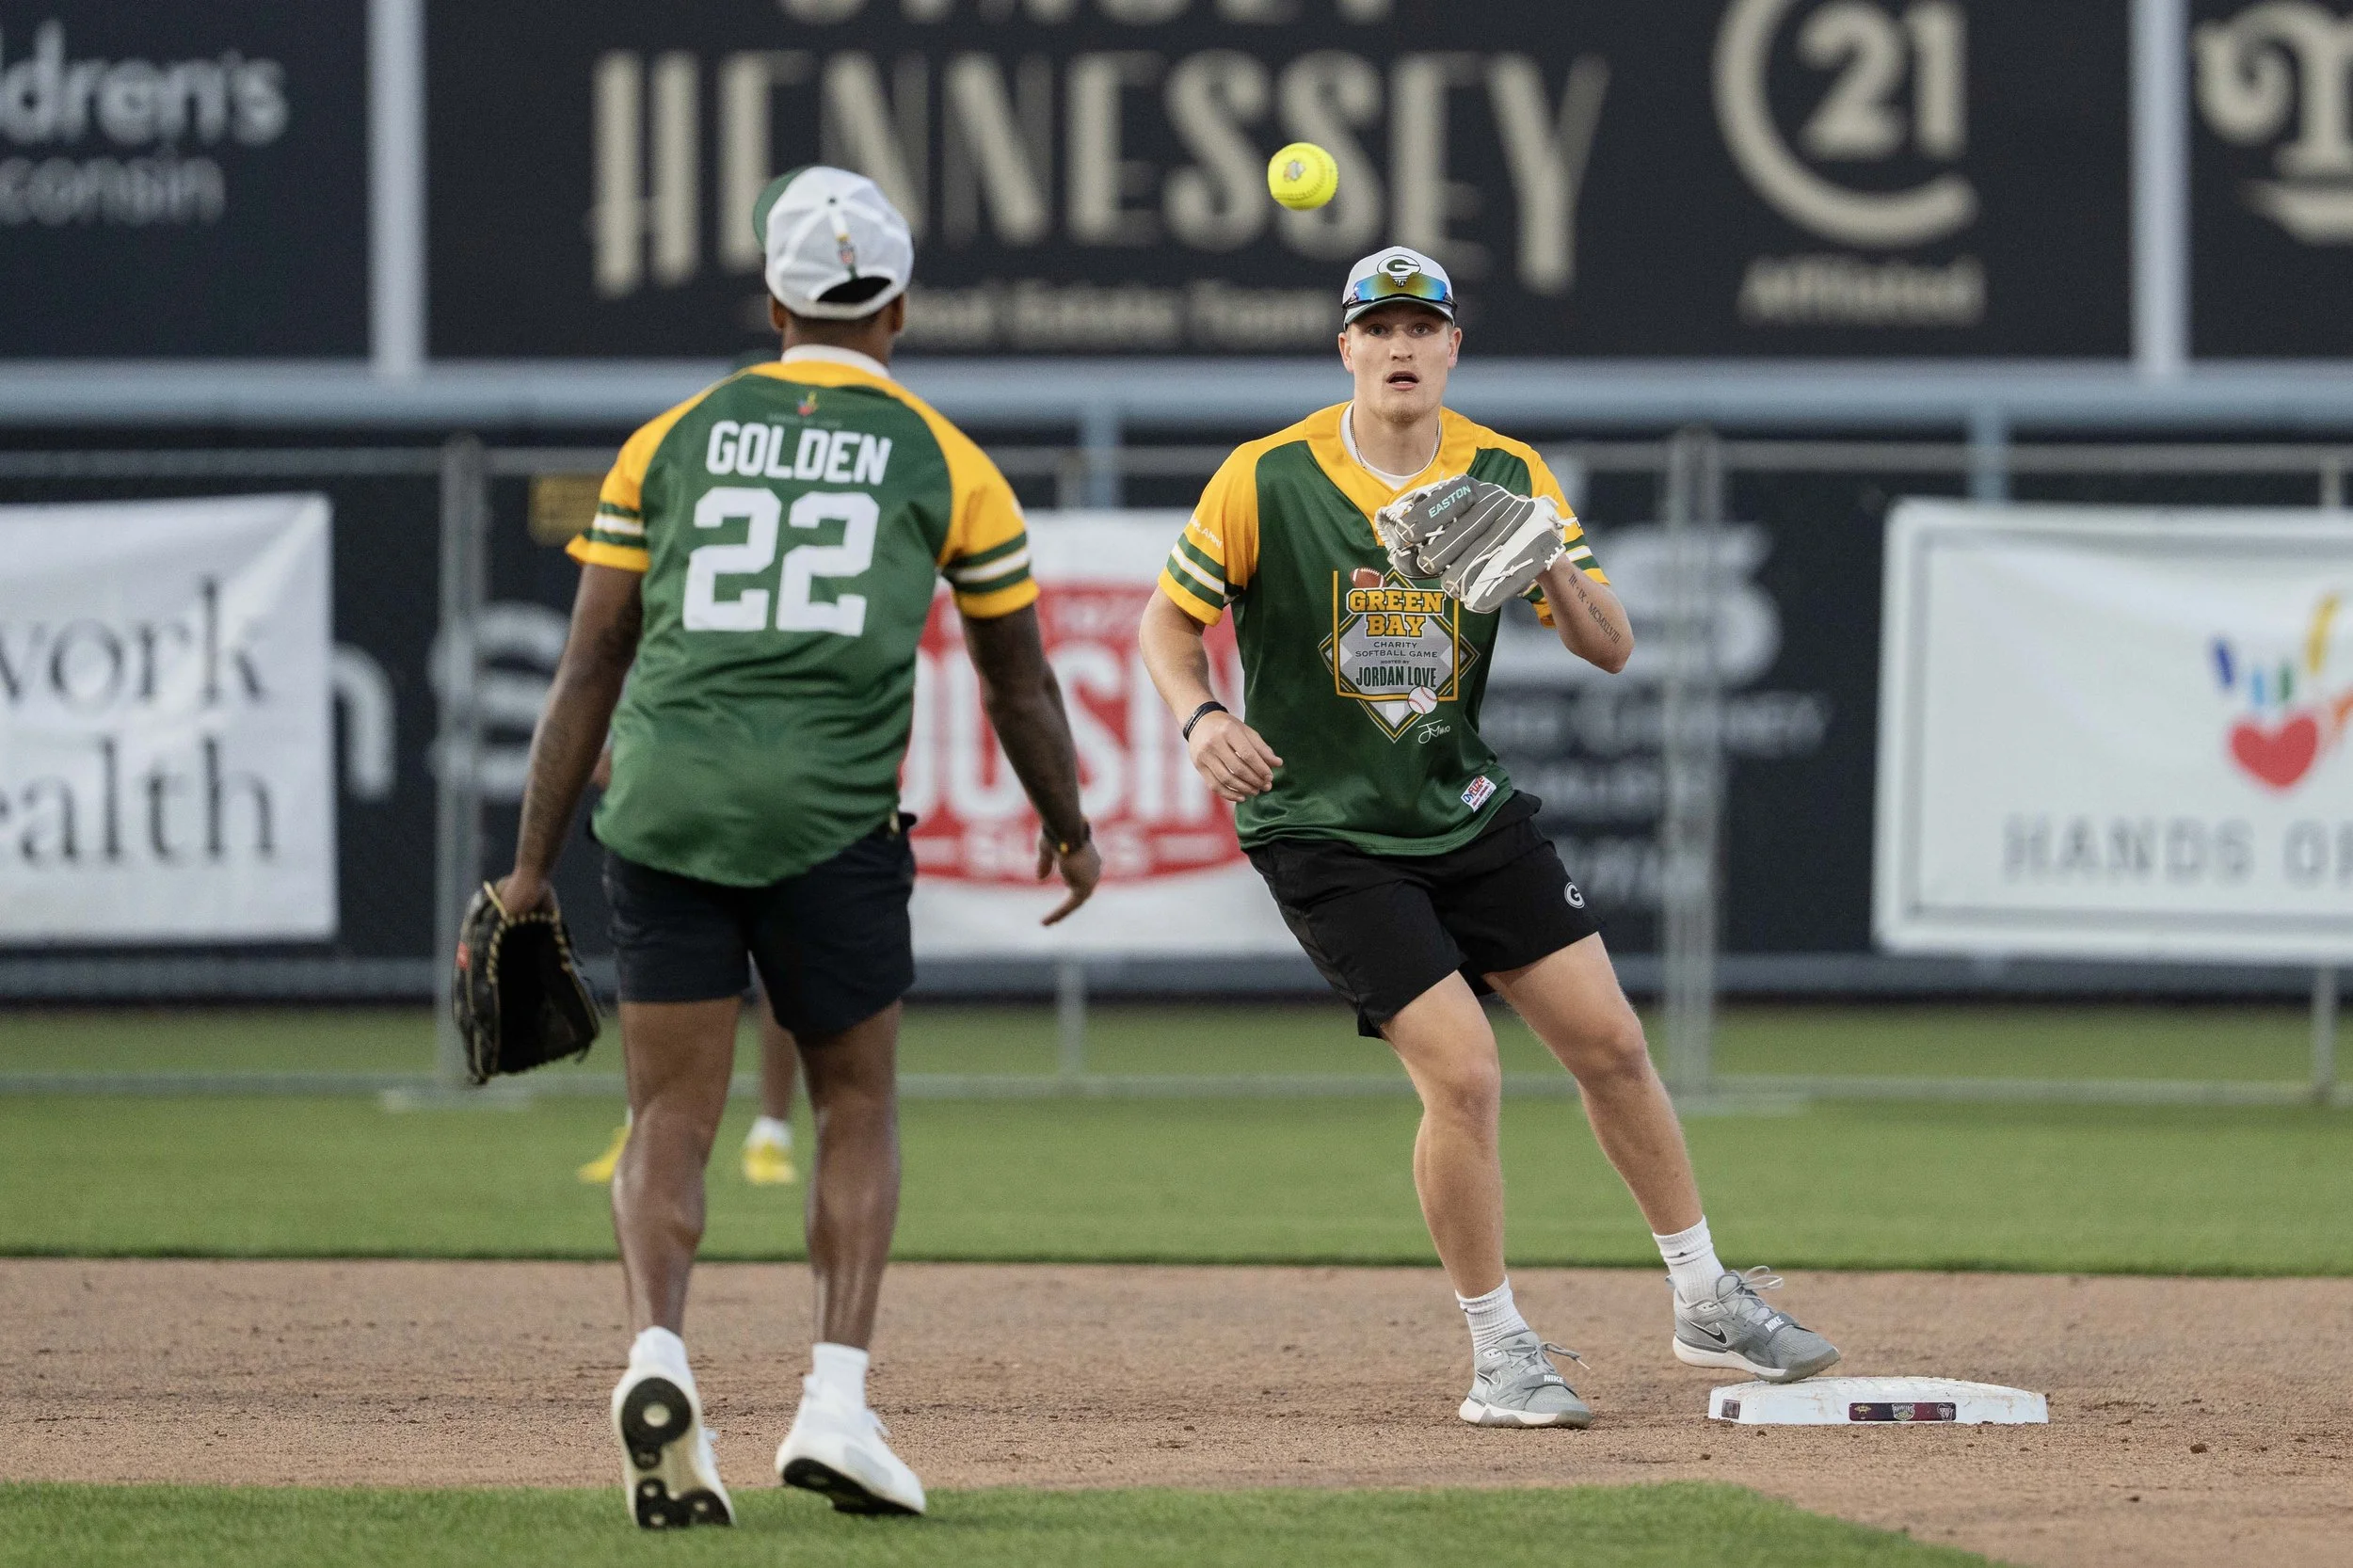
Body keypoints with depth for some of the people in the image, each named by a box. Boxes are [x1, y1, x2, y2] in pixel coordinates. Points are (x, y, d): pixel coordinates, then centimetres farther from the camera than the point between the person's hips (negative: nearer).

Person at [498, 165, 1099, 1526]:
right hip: (832, 814, -1)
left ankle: (658, 1351, -21)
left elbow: (589, 667, 11)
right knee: (857, 1109, 14)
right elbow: (1019, 677, 19)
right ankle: (837, 1401, -1)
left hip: (663, 804, 1)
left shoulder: (674, 440, 15)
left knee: (672, 1122, 5)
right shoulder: (943, 461, 11)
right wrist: (1068, 829, 35)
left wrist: (533, 866, 13)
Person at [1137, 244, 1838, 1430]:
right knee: (1463, 1075, -15)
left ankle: (1707, 1304, 22)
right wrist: (1201, 717, -22)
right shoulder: (1265, 481, -12)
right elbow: (1170, 617, -2)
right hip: (1323, 832, -4)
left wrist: (1561, 578, -26)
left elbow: (1612, 651, -5)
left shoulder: (1506, 478, -3)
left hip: (1468, 810, 5)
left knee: (1611, 1042, 5)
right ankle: (1499, 1355, 1)